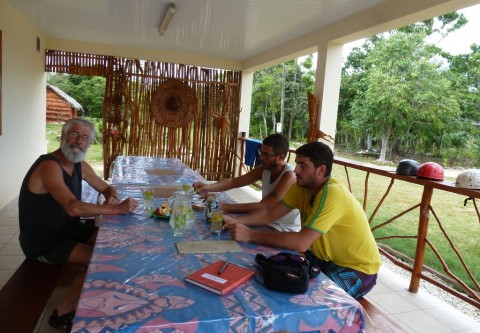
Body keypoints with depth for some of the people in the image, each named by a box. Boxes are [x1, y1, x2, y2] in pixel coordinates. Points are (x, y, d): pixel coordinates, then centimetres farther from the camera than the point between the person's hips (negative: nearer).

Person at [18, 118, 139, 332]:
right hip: (41, 240, -8)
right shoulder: (49, 166, -26)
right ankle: (62, 313, -3)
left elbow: (107, 188, 11)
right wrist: (116, 209, -37)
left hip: (68, 229, 9)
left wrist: (112, 199, -14)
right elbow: (73, 208, -39)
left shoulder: (80, 165, 2)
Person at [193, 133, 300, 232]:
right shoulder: (264, 169, -3)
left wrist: (225, 207, -33)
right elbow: (234, 182, -6)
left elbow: (263, 206, -31)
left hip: (285, 231, -6)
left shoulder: (289, 176, -26)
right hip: (267, 223, 6)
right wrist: (209, 187, -24)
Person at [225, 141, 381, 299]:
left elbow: (302, 243, -37)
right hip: (327, 259, 7)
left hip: (358, 269, -7)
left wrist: (250, 235, -33)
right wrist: (235, 221, -20)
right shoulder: (302, 186, -6)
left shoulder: (332, 193, -31)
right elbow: (269, 214, -3)